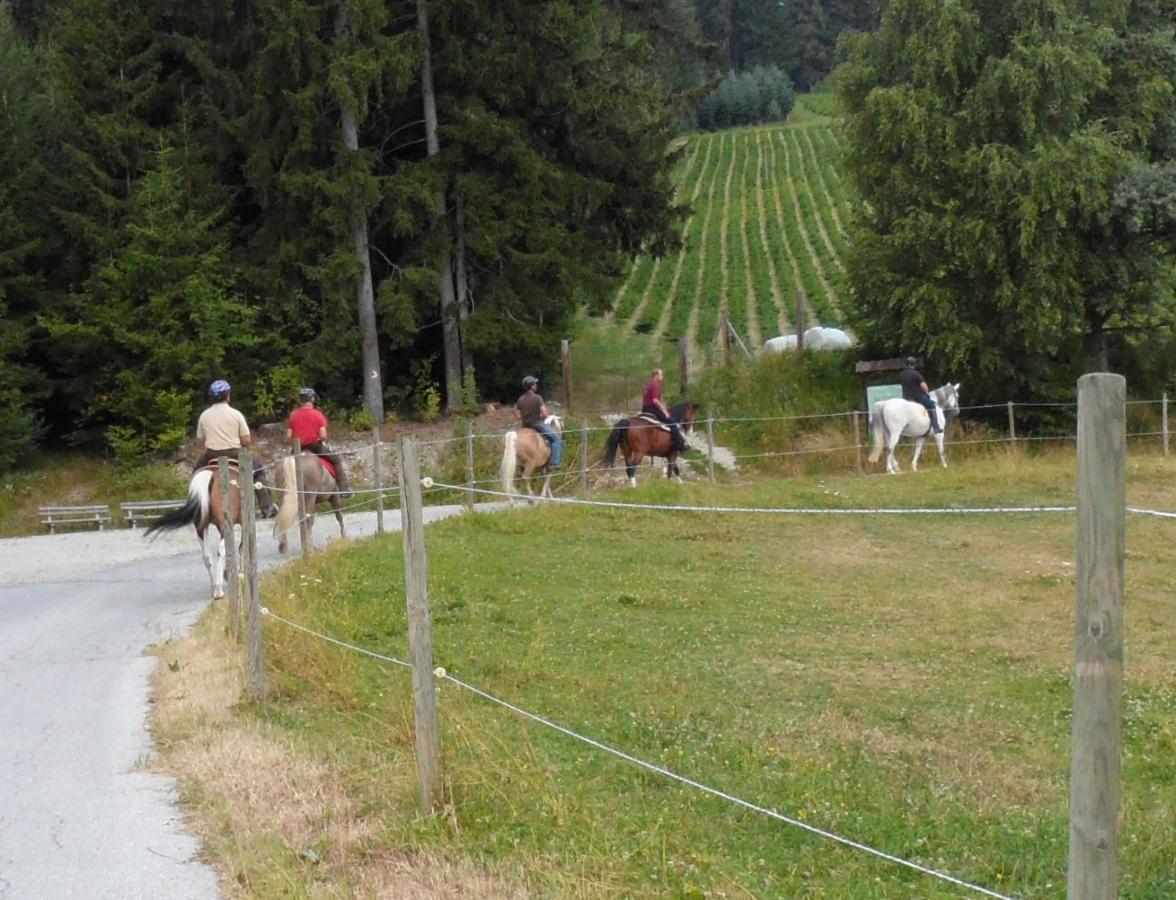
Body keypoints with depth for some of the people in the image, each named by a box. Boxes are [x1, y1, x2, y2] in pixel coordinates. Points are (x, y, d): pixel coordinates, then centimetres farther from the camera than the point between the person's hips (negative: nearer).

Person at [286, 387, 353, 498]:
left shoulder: (293, 415, 1)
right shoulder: (317, 414, -9)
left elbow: (288, 437, -1)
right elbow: (323, 436, -15)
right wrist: (322, 441, 6)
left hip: (298, 449, 3)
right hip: (315, 446, -3)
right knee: (336, 460, 15)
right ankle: (344, 489, 9)